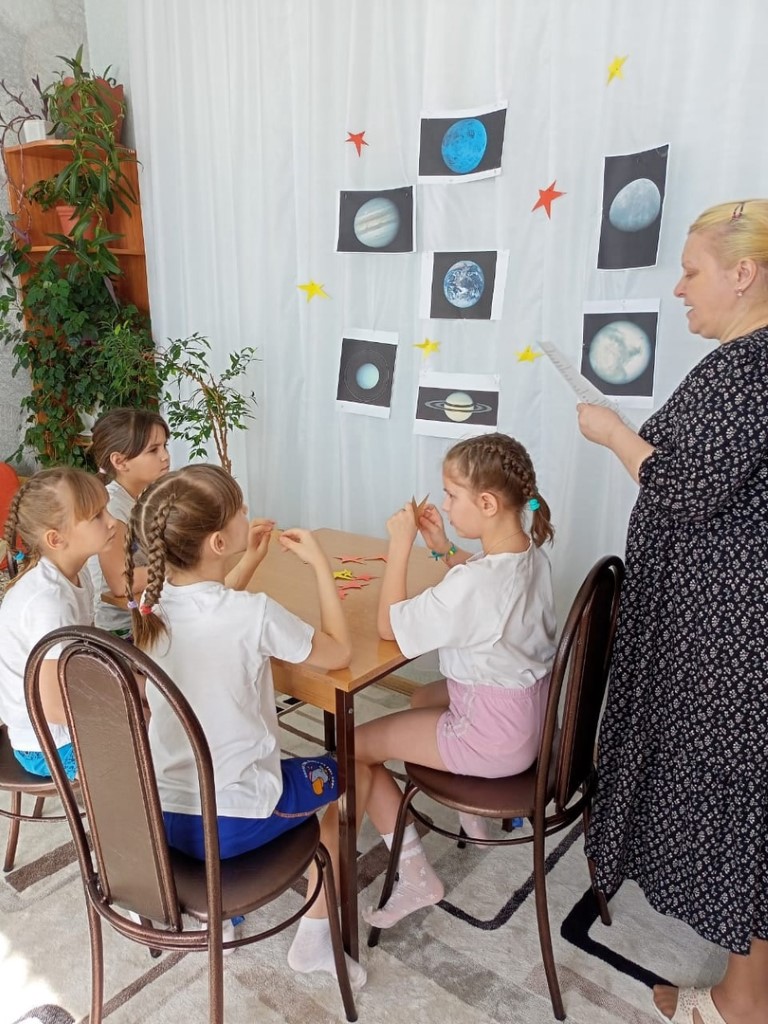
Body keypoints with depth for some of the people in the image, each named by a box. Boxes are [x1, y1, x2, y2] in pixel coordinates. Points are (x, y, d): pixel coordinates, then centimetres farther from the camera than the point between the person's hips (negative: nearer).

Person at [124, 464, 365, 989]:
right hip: (233, 822, -6)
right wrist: (320, 564, -3)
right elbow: (340, 653, -8)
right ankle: (316, 937, 30)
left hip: (163, 814, 6)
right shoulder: (255, 614, -23)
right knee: (334, 775, 22)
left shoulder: (151, 606, -6)